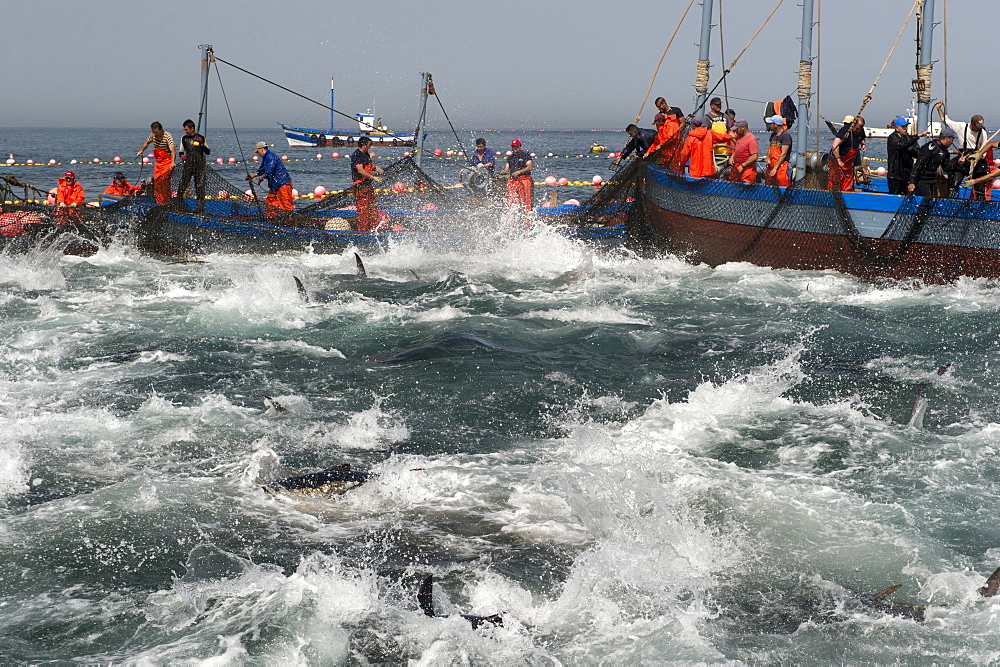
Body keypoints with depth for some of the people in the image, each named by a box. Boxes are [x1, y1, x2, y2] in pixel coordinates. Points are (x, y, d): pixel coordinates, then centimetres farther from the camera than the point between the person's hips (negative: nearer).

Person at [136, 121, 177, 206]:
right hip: (158, 162, 7)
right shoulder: (153, 135, 1)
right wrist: (141, 151, 12)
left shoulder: (168, 136, -18)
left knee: (164, 181, -18)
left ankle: (165, 202, -15)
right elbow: (146, 142, 25)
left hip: (168, 162, -7)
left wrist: (172, 162, -46)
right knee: (156, 182, 3)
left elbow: (172, 150, -32)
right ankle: (159, 202, 11)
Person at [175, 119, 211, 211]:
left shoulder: (200, 138, 3)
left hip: (199, 165, -2)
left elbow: (208, 152, 4)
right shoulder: (184, 139, 10)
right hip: (188, 165, 2)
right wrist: (182, 156, -2)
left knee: (200, 185, -3)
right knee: (182, 183, -6)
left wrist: (202, 145, -13)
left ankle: (201, 205, 2)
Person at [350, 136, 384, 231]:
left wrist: (375, 167, 4)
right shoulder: (356, 155, -14)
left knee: (373, 207, 12)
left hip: (368, 185, 10)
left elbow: (370, 164, 29)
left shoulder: (366, 154, 15)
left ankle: (374, 227, 20)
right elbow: (360, 170, -24)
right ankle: (362, 229, -6)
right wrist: (374, 177, -27)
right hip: (360, 186, -10)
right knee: (363, 209, -9)